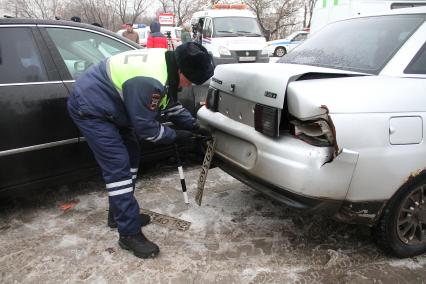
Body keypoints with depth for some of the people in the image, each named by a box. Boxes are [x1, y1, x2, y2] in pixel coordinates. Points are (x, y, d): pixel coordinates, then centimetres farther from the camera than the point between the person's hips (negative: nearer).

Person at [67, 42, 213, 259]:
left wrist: (193, 126, 6)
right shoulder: (149, 81, -34)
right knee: (118, 168, -13)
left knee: (130, 158, 15)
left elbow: (171, 104, 11)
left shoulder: (166, 63, -3)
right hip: (89, 109, -10)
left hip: (109, 107, 10)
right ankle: (129, 233, -4)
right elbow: (145, 127, -23)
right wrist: (175, 136, -10)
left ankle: (119, 214, 29)